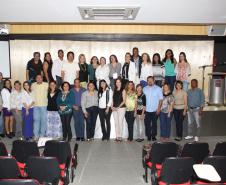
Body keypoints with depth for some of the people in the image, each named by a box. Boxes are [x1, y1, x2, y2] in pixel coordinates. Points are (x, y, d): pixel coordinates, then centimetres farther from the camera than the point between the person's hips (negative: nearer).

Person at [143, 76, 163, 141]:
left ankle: (153, 136, 17)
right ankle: (148, 136, 15)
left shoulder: (158, 89, 0)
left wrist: (159, 108, -10)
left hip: (155, 110, -2)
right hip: (147, 110, 2)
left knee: (154, 123, 6)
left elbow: (161, 99, -3)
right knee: (147, 124, 3)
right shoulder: (145, 89, 8)